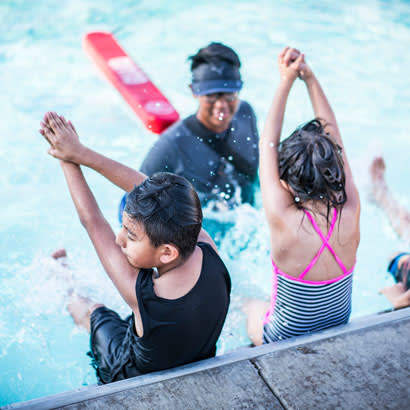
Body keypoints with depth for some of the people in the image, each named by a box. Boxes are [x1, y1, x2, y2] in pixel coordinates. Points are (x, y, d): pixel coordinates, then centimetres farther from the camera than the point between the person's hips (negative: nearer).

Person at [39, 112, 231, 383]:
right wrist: (82, 154, -17)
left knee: (94, 310, 24)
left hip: (135, 382, -3)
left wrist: (69, 161, -17)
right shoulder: (209, 253, -31)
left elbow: (93, 222, -29)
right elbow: (143, 186, -21)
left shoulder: (144, 295, -44)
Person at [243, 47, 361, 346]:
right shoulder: (350, 213, -23)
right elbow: (334, 135, -12)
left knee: (252, 308, 30)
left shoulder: (284, 222, -34)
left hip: (286, 342, -3)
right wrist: (309, 77, -12)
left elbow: (267, 145, -22)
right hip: (340, 333, 4)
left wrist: (286, 81, -17)